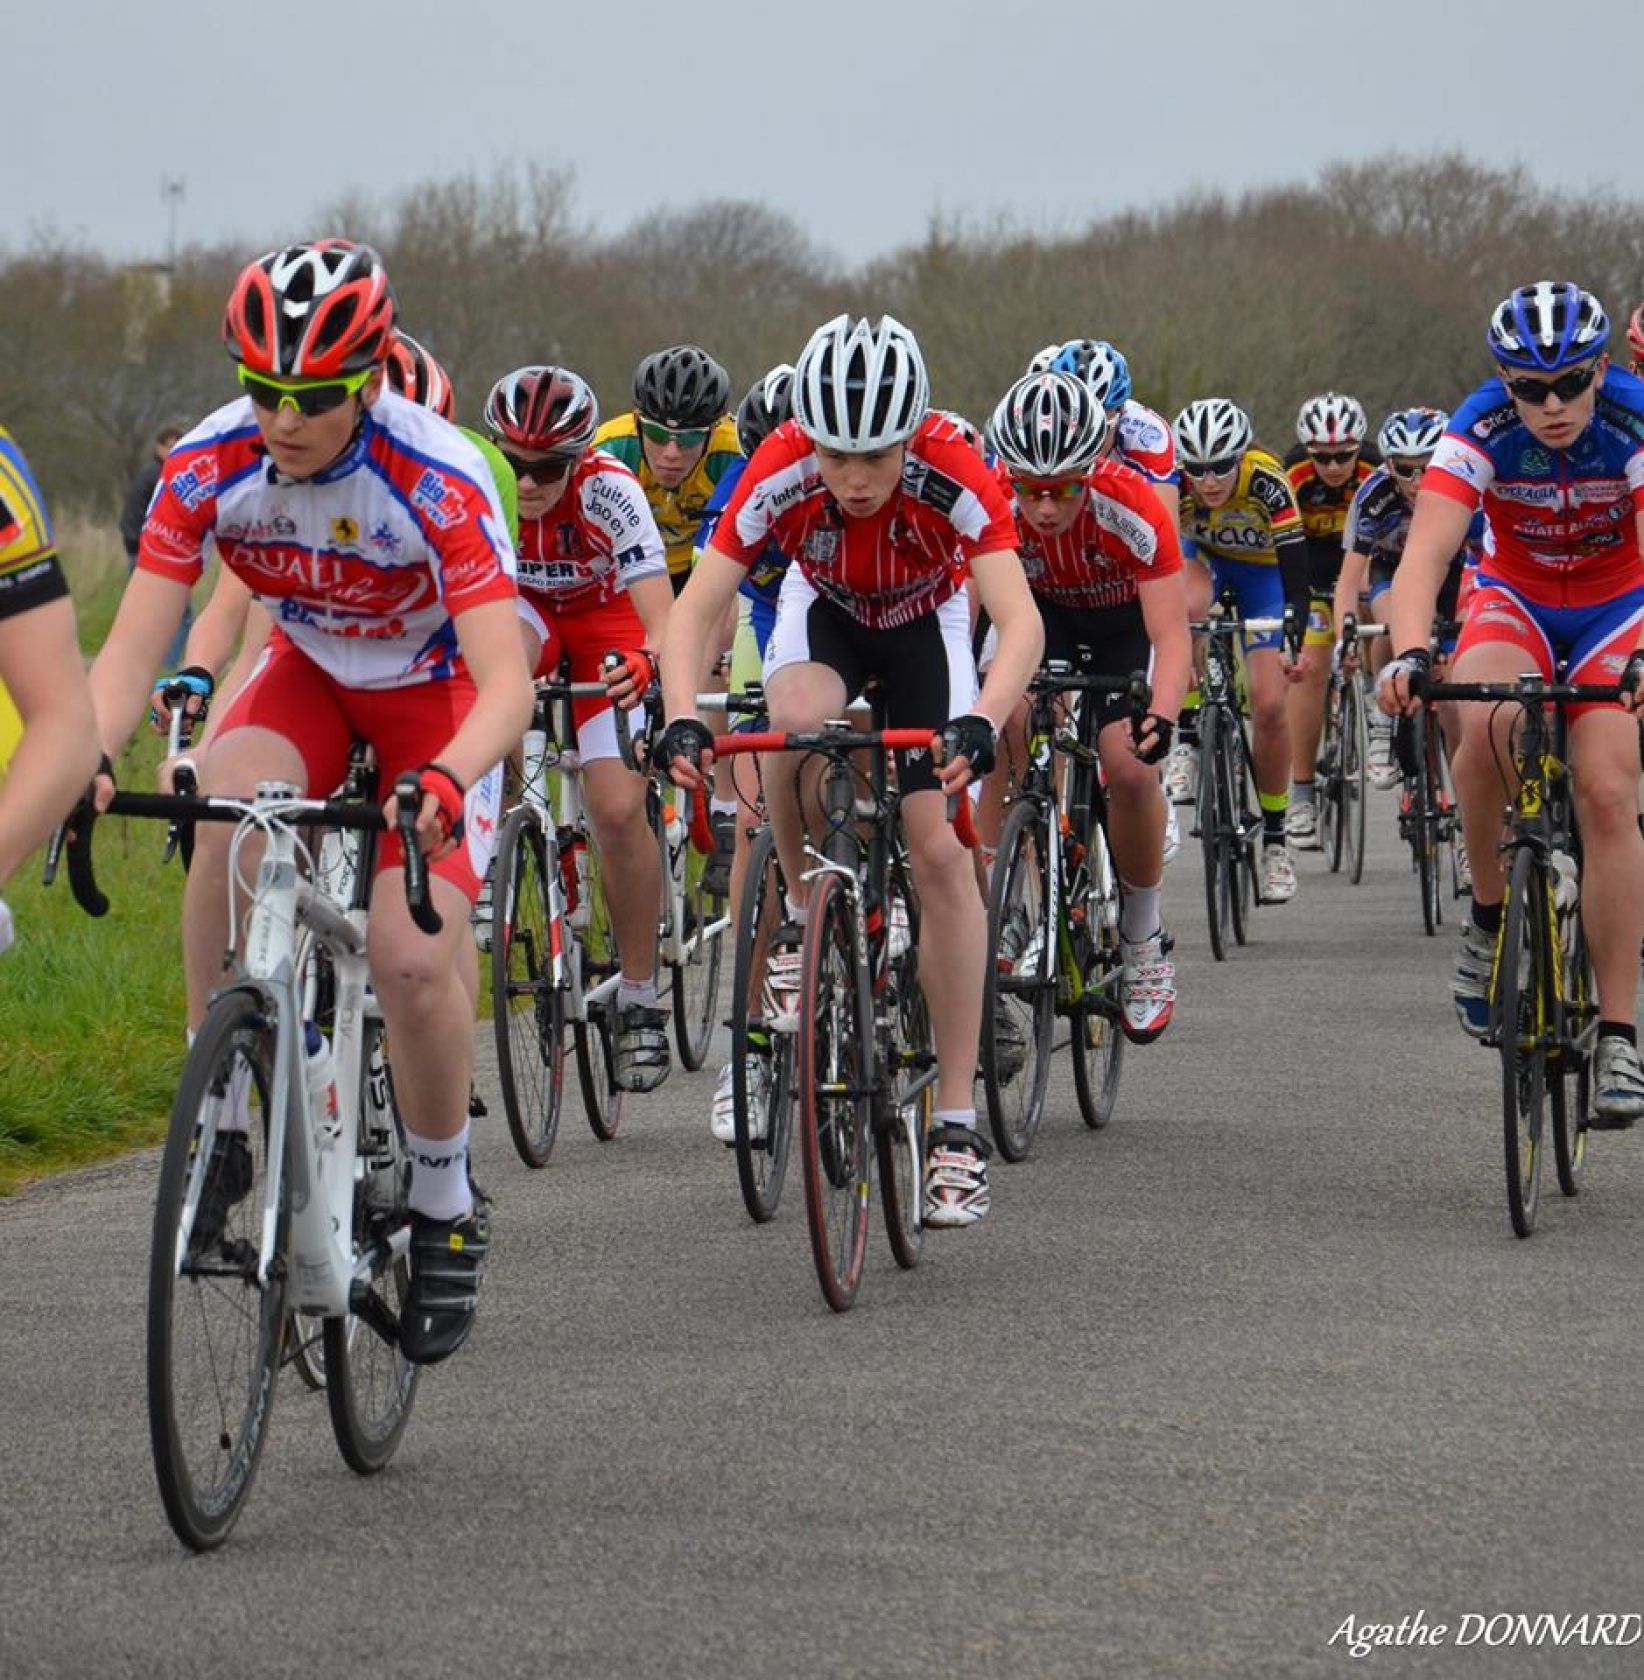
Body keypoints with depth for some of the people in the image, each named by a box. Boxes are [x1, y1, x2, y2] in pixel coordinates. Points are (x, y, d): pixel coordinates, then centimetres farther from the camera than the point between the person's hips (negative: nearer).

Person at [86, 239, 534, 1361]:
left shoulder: (437, 479, -32)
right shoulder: (209, 467, -22)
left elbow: (506, 680, -38)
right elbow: (132, 649, -24)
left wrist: (444, 780, -57)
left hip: (437, 696, -3)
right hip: (310, 674, 3)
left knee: (414, 958, -21)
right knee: (227, 802, -31)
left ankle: (449, 1207, 5)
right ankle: (218, 1121, -18)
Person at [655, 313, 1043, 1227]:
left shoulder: (952, 474, -36)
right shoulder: (780, 472, -33)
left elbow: (1021, 620, -44)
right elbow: (696, 605, -32)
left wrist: (979, 722, -61)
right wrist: (681, 720, -49)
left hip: (924, 621, -1)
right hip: (824, 608, 1)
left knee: (941, 852, -12)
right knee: (799, 718, -36)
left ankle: (956, 1124, -8)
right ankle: (805, 913, -9)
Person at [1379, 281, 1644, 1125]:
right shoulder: (1482, 430, -26)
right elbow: (1425, 551, -37)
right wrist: (1407, 654, -55)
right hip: (1514, 602, 0)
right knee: (1489, 722, -33)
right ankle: (1490, 914, -9)